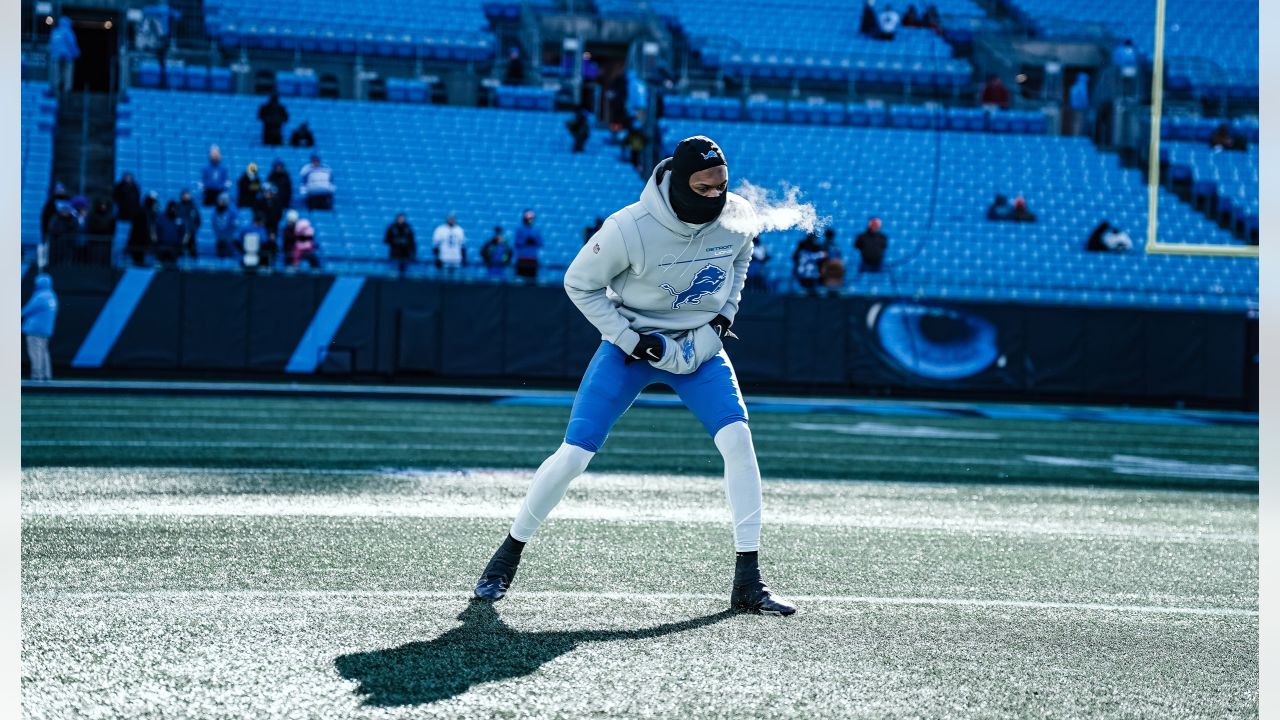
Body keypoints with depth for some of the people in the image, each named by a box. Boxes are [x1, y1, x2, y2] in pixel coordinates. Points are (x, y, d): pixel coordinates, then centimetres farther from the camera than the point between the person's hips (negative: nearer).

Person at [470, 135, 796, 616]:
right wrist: (633, 342, -19)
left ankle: (748, 584, -8)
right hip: (631, 344, -3)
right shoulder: (630, 229, -28)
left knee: (738, 439, -16)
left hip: (700, 344, 3)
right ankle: (509, 555, 15)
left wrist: (725, 314, -3)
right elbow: (580, 284, -13)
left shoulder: (738, 219, -15)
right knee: (573, 455, -8)